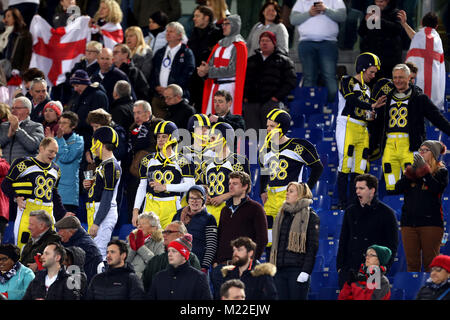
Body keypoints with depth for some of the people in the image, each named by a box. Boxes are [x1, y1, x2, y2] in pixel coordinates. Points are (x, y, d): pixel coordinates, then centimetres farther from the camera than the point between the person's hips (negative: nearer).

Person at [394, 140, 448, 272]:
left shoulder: (441, 171, 5)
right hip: (409, 222, 4)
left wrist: (424, 169, -18)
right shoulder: (412, 169, 16)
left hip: (430, 223, -4)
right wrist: (410, 172, -10)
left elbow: (437, 188, -15)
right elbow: (398, 189, 2)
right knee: (412, 263, 3)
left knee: (430, 263, -4)